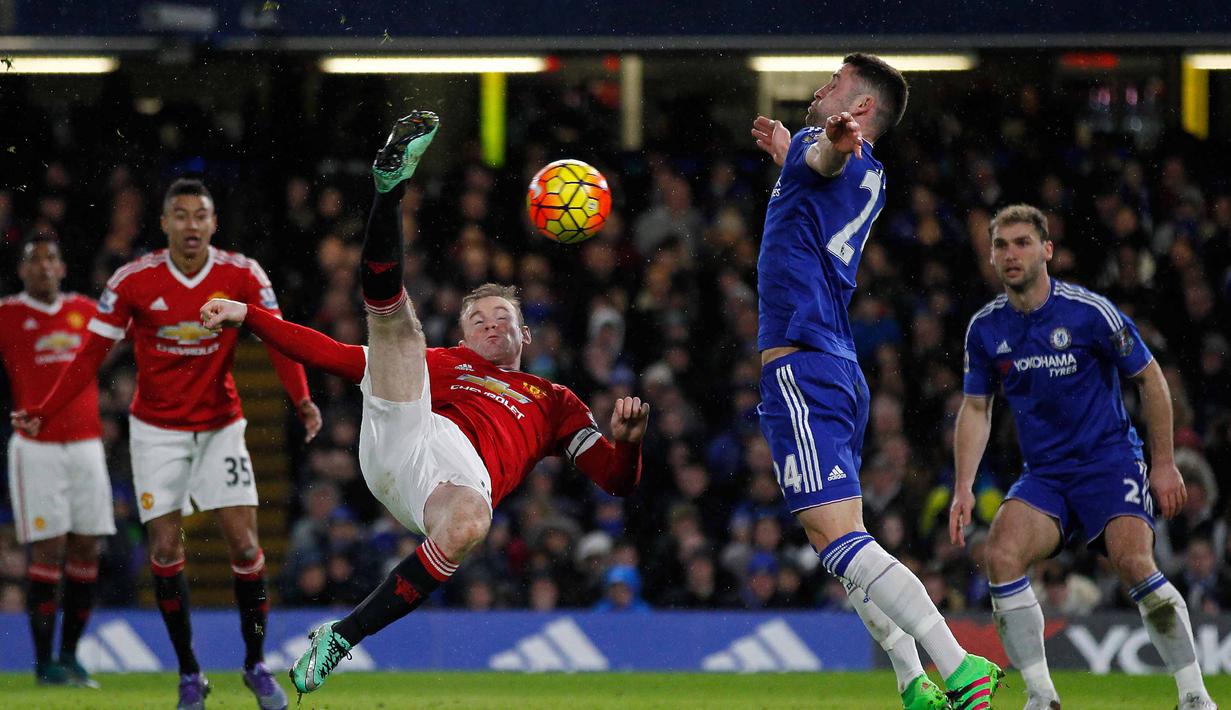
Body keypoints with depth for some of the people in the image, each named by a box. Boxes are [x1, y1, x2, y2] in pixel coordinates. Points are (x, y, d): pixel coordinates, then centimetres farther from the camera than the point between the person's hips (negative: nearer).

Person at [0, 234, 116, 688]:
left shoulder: (85, 311, 11)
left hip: (86, 443, 5)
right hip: (37, 447, -4)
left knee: (87, 550, 3)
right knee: (49, 551, -9)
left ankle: (69, 655, 13)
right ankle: (44, 662, -3)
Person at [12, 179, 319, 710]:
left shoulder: (243, 276, -10)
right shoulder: (133, 281, -11)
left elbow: (279, 342, -11)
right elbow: (92, 353, -5)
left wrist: (302, 400, -28)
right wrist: (43, 413, -12)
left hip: (220, 427, 0)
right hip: (156, 429, 0)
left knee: (244, 542, -8)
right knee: (166, 549, -4)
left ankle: (256, 665, 8)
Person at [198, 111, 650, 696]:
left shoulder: (554, 402, 35)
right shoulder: (442, 364, 36)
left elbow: (617, 480, 25)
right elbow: (335, 357, 31)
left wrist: (627, 440, 1)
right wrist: (248, 316, 25)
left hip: (465, 473, -1)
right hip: (398, 436, 1)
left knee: (470, 522, -40)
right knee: (394, 315, -11)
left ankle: (344, 636, -35)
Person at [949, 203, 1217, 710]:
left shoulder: (1089, 312, -10)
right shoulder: (985, 329, 2)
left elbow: (1150, 379, 0)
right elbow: (976, 409, 13)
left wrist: (1164, 463, -1)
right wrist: (963, 488, 3)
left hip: (1110, 460, -4)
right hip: (1043, 474, 4)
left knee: (1133, 561, -27)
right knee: (1001, 554, -23)